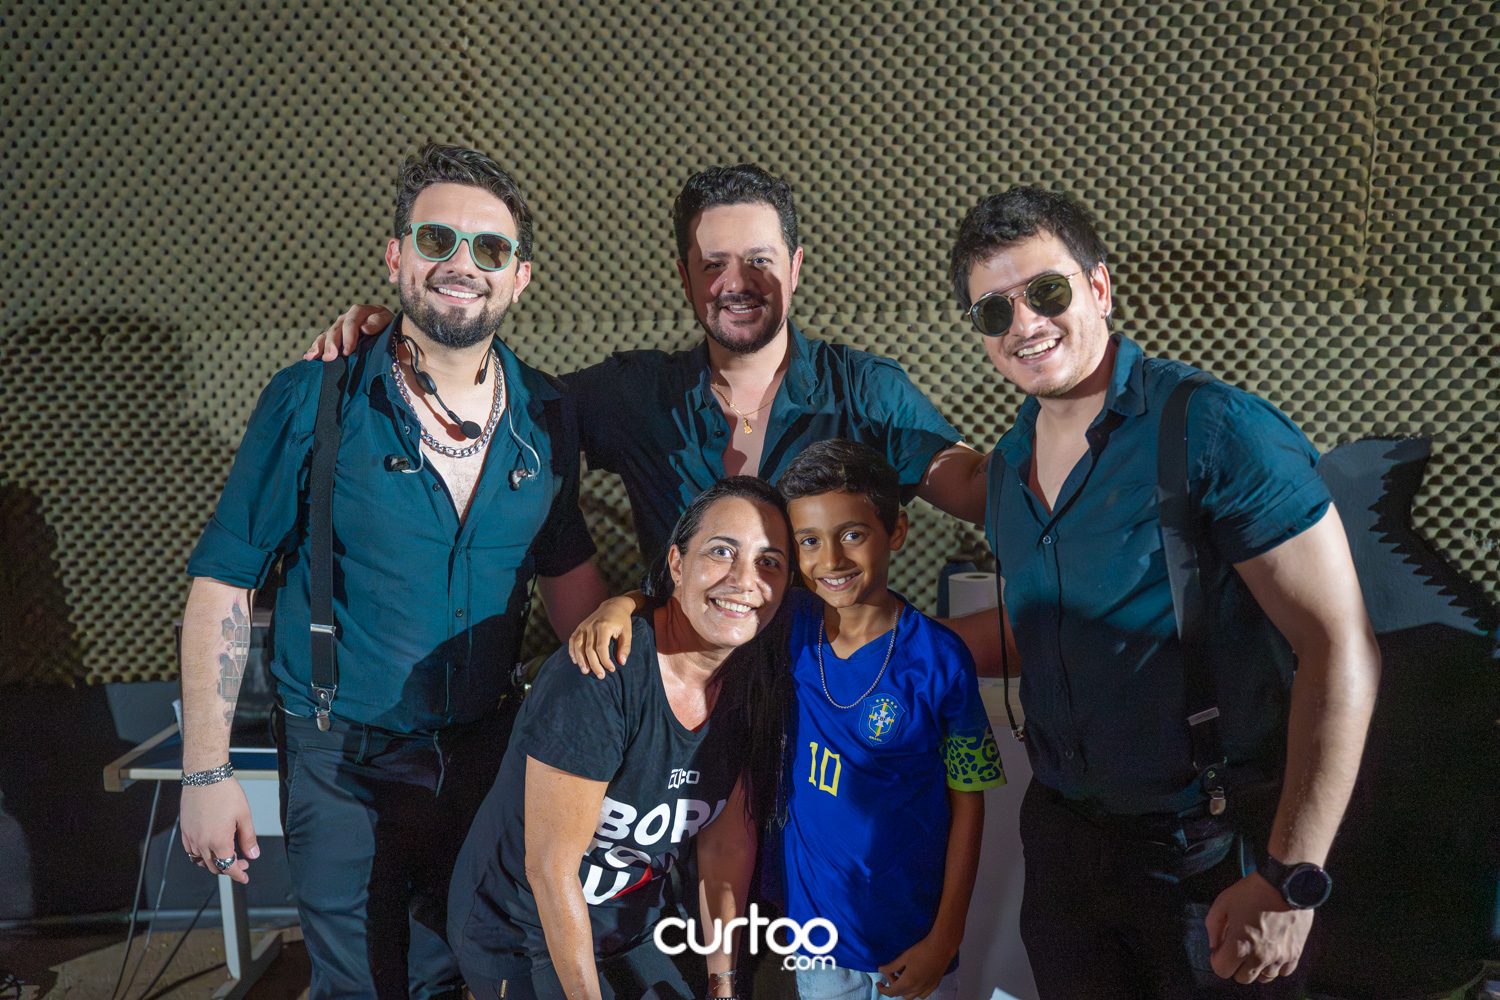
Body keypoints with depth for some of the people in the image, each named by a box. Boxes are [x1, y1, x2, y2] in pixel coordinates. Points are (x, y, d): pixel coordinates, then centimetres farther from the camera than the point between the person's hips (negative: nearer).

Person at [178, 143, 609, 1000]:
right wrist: (207, 773, -10)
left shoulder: (547, 416, -5)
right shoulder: (312, 403, -14)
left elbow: (566, 565, 8)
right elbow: (224, 582, -9)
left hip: (479, 751, 3)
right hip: (342, 762, -2)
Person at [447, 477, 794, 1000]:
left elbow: (729, 843, -1)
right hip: (516, 935, -6)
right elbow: (550, 868, -25)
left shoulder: (757, 686, -10)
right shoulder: (600, 675, -31)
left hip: (633, 932, 6)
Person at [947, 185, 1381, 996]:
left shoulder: (1216, 432, -18)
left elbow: (1340, 650, -19)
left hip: (1208, 853, -5)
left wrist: (1290, 881, -21)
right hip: (1060, 831, 6)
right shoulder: (1007, 467, 3)